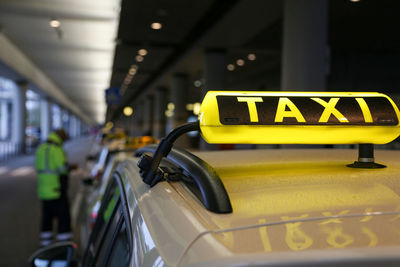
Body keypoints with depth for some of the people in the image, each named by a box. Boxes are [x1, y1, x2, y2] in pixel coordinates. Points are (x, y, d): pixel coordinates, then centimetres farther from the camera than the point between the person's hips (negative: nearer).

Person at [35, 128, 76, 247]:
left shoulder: (41, 149, 13)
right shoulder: (56, 150, -14)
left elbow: (37, 168, 18)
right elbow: (63, 167, -23)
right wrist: (72, 167, -5)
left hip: (43, 191, 9)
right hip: (57, 191, -9)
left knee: (46, 219, 16)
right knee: (64, 219, -3)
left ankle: (45, 244, 23)